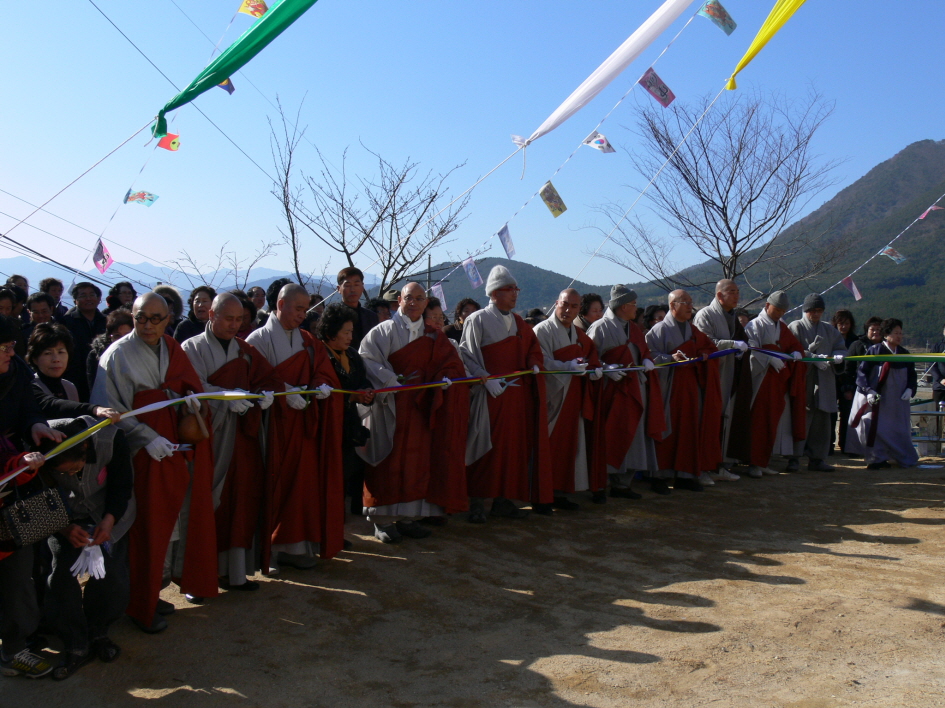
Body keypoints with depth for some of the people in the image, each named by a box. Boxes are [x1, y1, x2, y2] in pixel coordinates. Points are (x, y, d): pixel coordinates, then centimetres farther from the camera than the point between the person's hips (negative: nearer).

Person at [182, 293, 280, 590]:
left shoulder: (244, 349, 15)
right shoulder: (192, 348, 0)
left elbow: (266, 377, 7)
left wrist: (266, 393, -16)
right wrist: (227, 398, -29)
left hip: (243, 435, 4)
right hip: (210, 438, -4)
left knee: (243, 503, 4)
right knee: (211, 505, -4)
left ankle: (236, 571, 13)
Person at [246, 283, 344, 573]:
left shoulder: (309, 341, 14)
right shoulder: (258, 340, -2)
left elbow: (324, 373, 7)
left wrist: (321, 385, -16)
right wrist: (285, 393, -25)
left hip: (305, 423, 5)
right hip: (274, 424, -5)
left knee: (304, 482, 5)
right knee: (275, 483, -3)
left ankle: (297, 545, 12)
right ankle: (271, 548, 6)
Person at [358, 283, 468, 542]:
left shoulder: (434, 336, 12)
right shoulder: (384, 331, 0)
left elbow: (451, 363, 6)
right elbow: (366, 359, -11)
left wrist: (445, 377, -15)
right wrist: (391, 380, -19)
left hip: (420, 408, 4)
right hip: (390, 407, -4)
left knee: (417, 462, 5)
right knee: (389, 462, -3)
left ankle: (407, 517, 15)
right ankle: (382, 520, 5)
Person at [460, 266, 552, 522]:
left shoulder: (519, 323, 16)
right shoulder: (478, 320, -3)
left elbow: (533, 348, 19)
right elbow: (466, 355, -8)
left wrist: (535, 365, -3)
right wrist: (486, 379, -21)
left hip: (518, 393, 6)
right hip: (490, 394, -6)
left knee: (515, 446, 7)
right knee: (487, 448, -6)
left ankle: (503, 500, 16)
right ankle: (476, 503, 2)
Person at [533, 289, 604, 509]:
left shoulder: (579, 334, 19)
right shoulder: (543, 330, -5)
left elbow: (591, 358, 19)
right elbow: (542, 362, -17)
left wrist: (595, 369, -3)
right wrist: (568, 367, -31)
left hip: (572, 398, 7)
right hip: (551, 397, -7)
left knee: (570, 445, 8)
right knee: (549, 447, -7)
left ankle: (560, 493, 15)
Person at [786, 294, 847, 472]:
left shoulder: (830, 330, 19)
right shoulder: (796, 327, 1)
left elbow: (841, 348, 14)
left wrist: (837, 357, -10)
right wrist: (813, 358, -22)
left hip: (824, 383, 6)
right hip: (802, 382, -5)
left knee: (822, 420, 6)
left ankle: (817, 458, 13)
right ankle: (793, 458, -2)